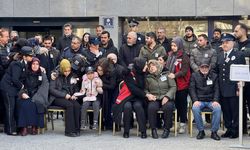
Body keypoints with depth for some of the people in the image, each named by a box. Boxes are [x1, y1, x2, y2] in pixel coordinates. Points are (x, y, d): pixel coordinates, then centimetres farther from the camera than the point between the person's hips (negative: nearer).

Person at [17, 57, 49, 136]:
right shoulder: (25, 74, 14)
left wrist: (34, 97, -11)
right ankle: (24, 127, -31)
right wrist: (23, 93, -11)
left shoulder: (42, 75, 12)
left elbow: (44, 87, 2)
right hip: (26, 96, 1)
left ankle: (34, 127, -27)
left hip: (37, 97, -1)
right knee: (22, 104, -32)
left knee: (33, 104, -35)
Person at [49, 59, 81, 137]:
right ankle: (69, 131, -31)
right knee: (69, 105, -33)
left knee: (77, 105, -29)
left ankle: (76, 129, -23)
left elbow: (76, 88, 21)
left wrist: (75, 95, -3)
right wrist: (64, 95, -17)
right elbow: (51, 89, -8)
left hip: (69, 98, 4)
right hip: (57, 98, -4)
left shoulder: (72, 76, 12)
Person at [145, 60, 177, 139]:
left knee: (168, 107, -34)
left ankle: (166, 129, -16)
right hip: (154, 99, 1)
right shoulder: (148, 78, 15)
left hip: (166, 99, -1)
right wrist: (148, 94, -9)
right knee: (151, 107, -33)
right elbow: (145, 89, 14)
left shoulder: (166, 74, 10)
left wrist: (167, 96, -11)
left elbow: (173, 87, 3)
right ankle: (153, 129, -16)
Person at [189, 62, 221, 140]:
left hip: (211, 101, 1)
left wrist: (215, 100, -11)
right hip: (199, 101, -1)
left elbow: (216, 90, 7)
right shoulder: (194, 76, 10)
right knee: (195, 108, -34)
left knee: (217, 108, -32)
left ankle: (214, 131, -20)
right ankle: (201, 131, -18)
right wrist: (195, 100, -13)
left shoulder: (214, 76, 13)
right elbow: (192, 89, 3)